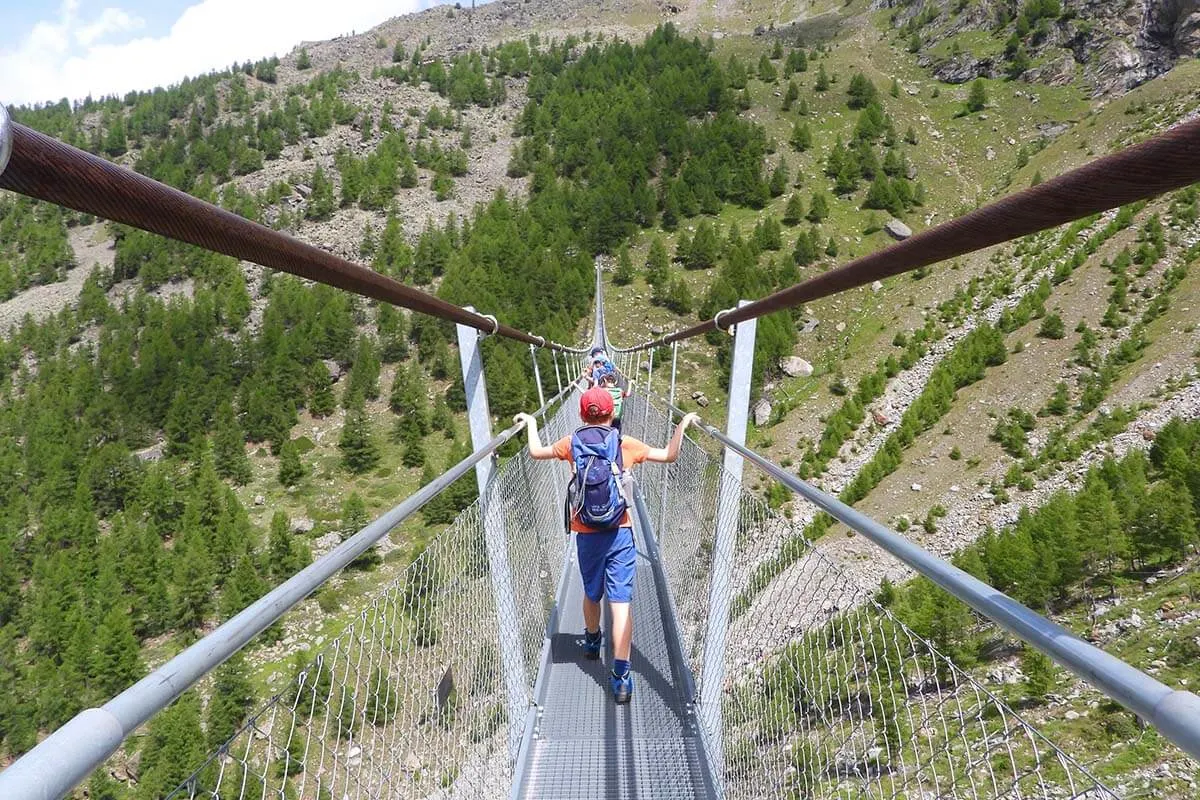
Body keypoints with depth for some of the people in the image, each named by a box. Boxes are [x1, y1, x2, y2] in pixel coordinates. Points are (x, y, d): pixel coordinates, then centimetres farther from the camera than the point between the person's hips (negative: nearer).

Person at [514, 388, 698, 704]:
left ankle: (592, 641, 48)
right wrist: (683, 424, 10)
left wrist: (530, 423, 30)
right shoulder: (625, 444, -2)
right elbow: (669, 455, 1)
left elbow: (536, 452, 15)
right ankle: (621, 675, -6)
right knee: (620, 602, -3)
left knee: (591, 594, 23)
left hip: (586, 533, 2)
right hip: (620, 532, -2)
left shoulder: (572, 443, 2)